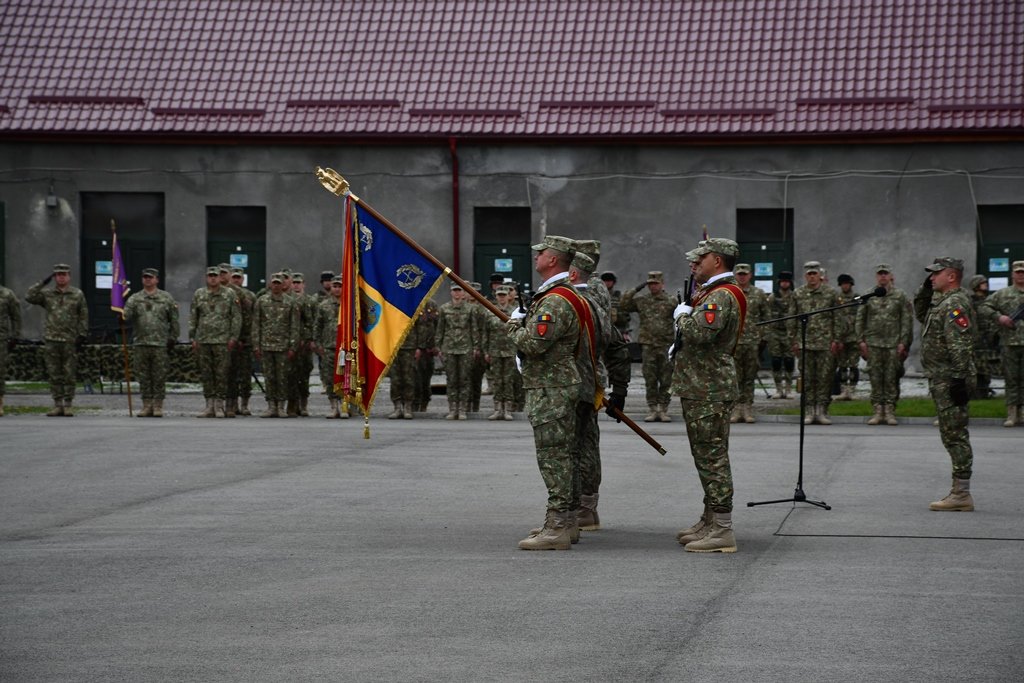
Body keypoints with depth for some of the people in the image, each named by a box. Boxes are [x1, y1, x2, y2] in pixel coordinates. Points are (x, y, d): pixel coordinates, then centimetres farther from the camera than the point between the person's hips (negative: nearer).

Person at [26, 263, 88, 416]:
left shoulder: (77, 294, 6)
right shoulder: (46, 294, 8)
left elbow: (83, 316, 5)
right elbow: (29, 297, -7)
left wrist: (82, 336, -3)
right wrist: (43, 283, -8)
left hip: (70, 341, -1)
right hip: (51, 340, 1)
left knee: (70, 375, -1)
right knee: (54, 375, 3)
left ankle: (67, 405, 5)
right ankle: (57, 405, 9)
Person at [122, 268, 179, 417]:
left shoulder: (167, 298, 7)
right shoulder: (134, 299, 10)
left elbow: (174, 320, 7)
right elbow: (127, 315, -3)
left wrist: (172, 338, 0)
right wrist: (122, 318, -26)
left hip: (161, 344, -2)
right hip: (140, 343, 2)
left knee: (159, 377, -1)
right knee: (143, 377, 5)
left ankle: (158, 406, 6)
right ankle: (147, 406, 11)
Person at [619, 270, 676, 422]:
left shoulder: (671, 301, 3)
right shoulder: (641, 301, 9)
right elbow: (623, 306, 4)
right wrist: (634, 290, 0)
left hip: (666, 346, -2)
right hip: (648, 345, 2)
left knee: (666, 381, 1)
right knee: (650, 380, 2)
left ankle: (663, 410, 7)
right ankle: (652, 410, 7)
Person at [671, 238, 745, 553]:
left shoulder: (722, 296, -17)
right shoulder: (712, 293, 18)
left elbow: (698, 331, -31)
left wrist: (683, 314, -12)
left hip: (709, 392, -11)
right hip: (702, 388, 11)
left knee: (712, 457, -9)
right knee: (707, 457, 17)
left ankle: (722, 530, -8)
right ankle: (710, 520, 26)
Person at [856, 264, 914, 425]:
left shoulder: (900, 296, 5)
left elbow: (907, 321, 2)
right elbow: (860, 319, 10)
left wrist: (903, 342, -6)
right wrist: (860, 340, 1)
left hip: (893, 345, -1)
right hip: (873, 344, 1)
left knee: (892, 379, -1)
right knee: (875, 378, 1)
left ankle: (890, 411, 4)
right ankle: (878, 411, 5)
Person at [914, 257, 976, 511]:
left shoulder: (954, 304, -16)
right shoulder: (943, 301, 16)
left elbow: (960, 346, -23)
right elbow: (921, 314, 33)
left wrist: (959, 380, -27)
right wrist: (926, 290, 17)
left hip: (949, 380, -11)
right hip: (941, 379, 11)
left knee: (955, 435, -9)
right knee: (952, 436, 12)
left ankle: (961, 495, -8)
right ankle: (960, 493, 17)